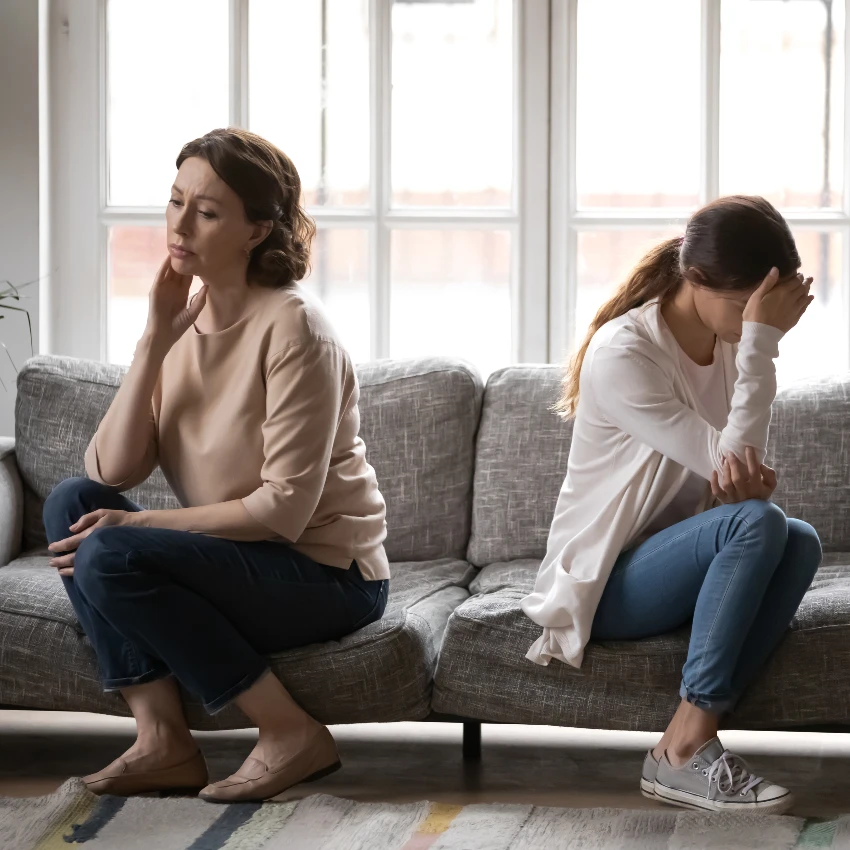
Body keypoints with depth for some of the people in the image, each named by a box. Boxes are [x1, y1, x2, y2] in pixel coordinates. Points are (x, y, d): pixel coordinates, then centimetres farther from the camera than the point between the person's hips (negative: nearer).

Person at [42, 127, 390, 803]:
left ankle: (292, 734, -14)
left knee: (108, 557, -23)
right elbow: (113, 470, -6)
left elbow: (284, 508, -21)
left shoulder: (293, 327, -18)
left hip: (329, 575, -8)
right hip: (238, 562, 8)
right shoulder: (187, 320, 4)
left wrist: (140, 524, -19)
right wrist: (156, 338, -14)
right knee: (72, 502, -9)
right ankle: (163, 740, -13)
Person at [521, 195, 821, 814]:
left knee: (800, 542, -23)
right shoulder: (622, 353, -19)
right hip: (605, 584, -7)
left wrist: (747, 477, -22)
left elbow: (735, 471, 3)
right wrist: (761, 342, -27)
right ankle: (688, 748, -28)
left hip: (676, 565, 7)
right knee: (756, 523, -30)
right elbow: (725, 460, -24)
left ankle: (687, 744, -27)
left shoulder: (735, 345, 3)